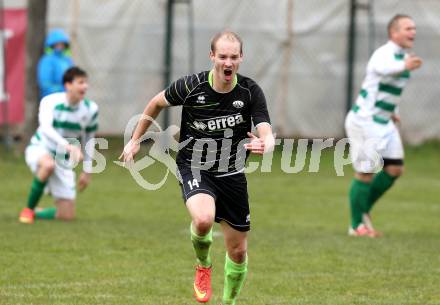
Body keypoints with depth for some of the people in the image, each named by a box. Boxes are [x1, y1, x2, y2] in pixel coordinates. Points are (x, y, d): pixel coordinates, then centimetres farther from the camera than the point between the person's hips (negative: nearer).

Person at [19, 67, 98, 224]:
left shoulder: (90, 109, -6)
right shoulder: (50, 102, -19)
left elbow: (89, 139, 9)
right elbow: (46, 128, -38)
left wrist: (87, 171, 10)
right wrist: (68, 146, -53)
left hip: (63, 160, 4)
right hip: (39, 149, -4)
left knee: (67, 216, -6)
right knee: (48, 164, -44)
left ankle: (36, 213, 26)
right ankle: (28, 209, -22)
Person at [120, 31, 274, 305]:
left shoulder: (251, 91, -11)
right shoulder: (191, 86, -13)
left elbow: (267, 134, -19)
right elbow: (157, 103, 6)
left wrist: (264, 145, -43)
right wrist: (135, 140, 12)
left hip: (232, 174, 2)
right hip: (194, 167, -2)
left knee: (238, 251, 7)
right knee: (203, 219, -33)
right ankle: (203, 265, 1)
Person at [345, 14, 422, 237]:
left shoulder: (403, 56, 9)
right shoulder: (384, 54, -21)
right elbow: (383, 68, -48)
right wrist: (404, 66, -69)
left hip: (383, 123, 9)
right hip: (365, 122, -9)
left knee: (395, 169, 5)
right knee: (366, 173, -2)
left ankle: (364, 209, 22)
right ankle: (357, 226, 11)